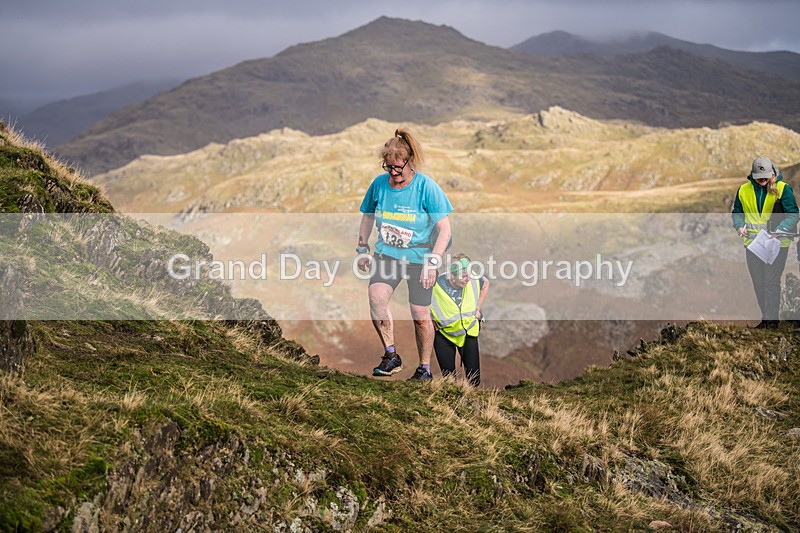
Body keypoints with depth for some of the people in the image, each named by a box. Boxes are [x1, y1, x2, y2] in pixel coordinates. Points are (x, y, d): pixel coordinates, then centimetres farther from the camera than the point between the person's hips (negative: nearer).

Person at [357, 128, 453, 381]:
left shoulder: (426, 187, -15)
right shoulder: (379, 184, -4)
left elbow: (444, 228, -13)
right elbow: (367, 216, 14)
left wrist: (432, 262, -20)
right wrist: (362, 249, 14)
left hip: (420, 257, -3)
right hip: (387, 253, 3)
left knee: (420, 316, 0)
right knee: (376, 296, -22)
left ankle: (424, 368, 20)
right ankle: (391, 356, -7)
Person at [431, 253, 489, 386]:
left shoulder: (474, 280, -22)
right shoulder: (436, 285, -31)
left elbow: (486, 283, 5)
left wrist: (478, 308, 3)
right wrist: (430, 319, -9)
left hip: (469, 330, 2)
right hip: (444, 334, -2)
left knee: (474, 378, 0)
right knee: (448, 375, 0)